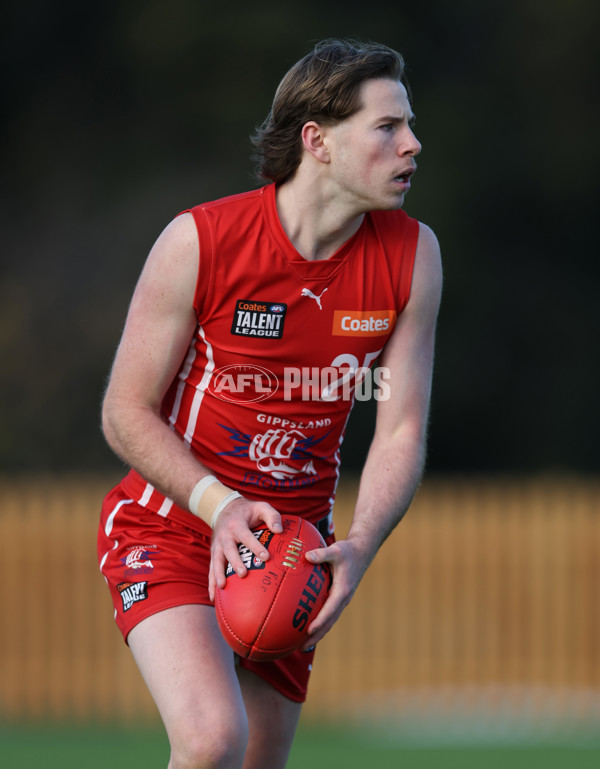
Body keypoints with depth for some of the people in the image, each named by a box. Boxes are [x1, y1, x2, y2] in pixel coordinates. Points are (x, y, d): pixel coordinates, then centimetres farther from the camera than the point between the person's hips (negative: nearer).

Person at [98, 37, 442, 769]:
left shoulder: (411, 256, -5)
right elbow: (126, 413, -9)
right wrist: (220, 507, -25)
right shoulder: (198, 242, -16)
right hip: (169, 529, -5)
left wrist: (357, 547, -22)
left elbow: (402, 431, -3)